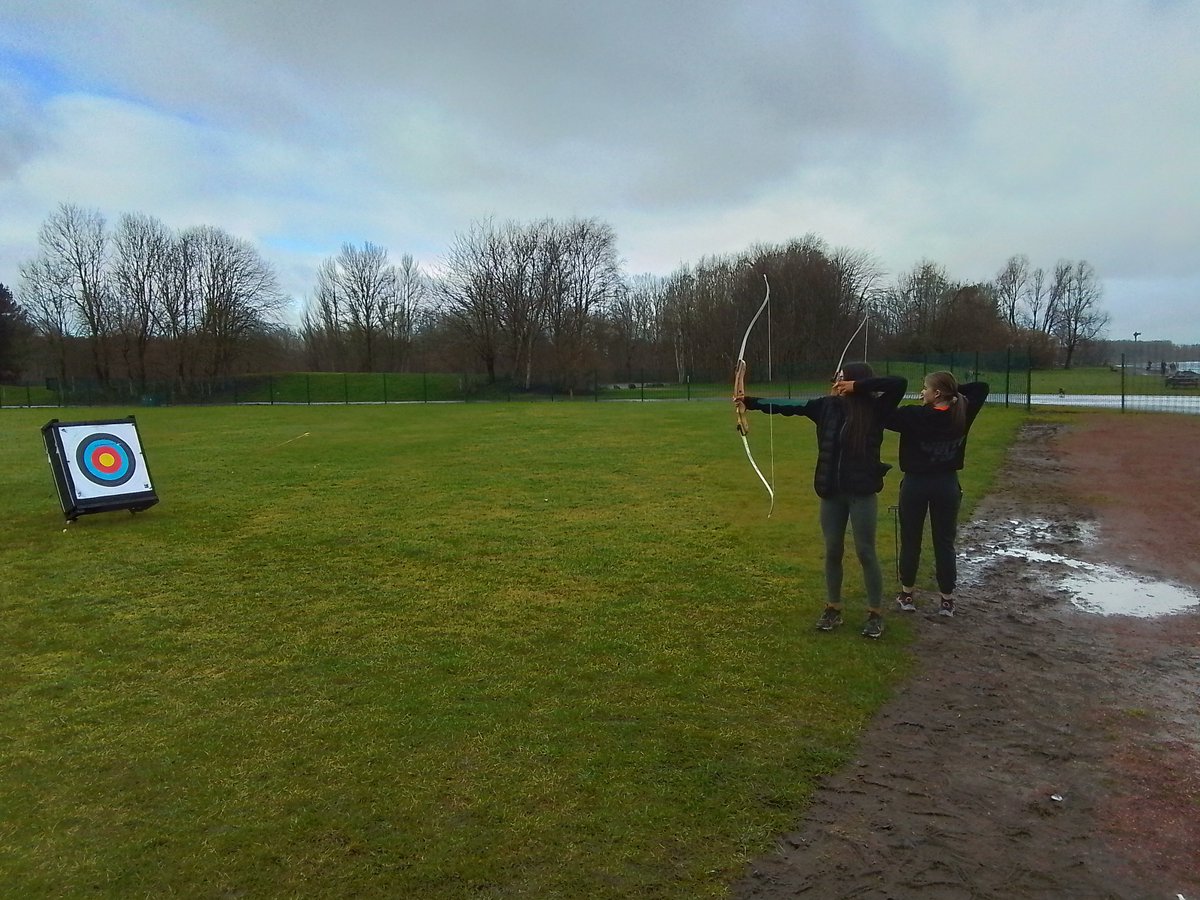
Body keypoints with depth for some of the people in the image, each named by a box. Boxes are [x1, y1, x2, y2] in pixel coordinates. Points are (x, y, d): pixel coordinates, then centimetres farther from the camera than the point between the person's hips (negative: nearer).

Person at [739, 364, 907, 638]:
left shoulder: (875, 409, -10)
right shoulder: (827, 406, 1)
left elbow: (898, 383, -24)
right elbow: (788, 406, 4)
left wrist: (857, 386, -22)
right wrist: (751, 401, 4)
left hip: (862, 493, -4)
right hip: (831, 492, 4)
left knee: (866, 553, 4)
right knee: (832, 551, 13)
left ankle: (876, 613, 19)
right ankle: (833, 608, 27)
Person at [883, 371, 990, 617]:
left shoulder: (914, 416, -19)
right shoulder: (961, 415, -5)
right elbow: (981, 387, 11)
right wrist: (954, 391, 2)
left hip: (916, 484, -3)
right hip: (947, 484, 3)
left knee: (910, 541, 10)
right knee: (944, 542, 10)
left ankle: (907, 595, 20)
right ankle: (947, 600, 15)